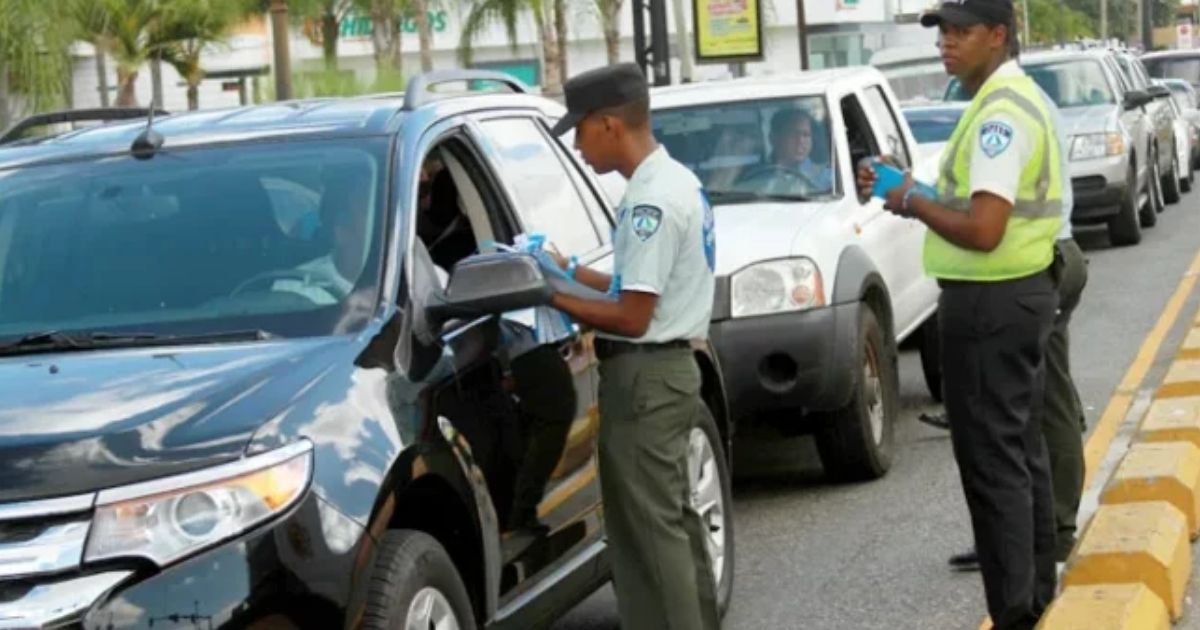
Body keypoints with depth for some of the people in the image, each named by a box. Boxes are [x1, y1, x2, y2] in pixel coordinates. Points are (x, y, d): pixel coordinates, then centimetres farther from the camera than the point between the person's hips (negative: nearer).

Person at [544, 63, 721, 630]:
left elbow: (632, 317, -21)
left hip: (644, 375, -10)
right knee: (673, 517, 17)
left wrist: (551, 297, -13)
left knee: (648, 528, -6)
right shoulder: (676, 181, 12)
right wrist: (573, 272, 13)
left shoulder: (652, 199, -20)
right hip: (668, 368, 10)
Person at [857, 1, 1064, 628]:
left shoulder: (1000, 113, -20)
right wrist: (910, 191, 8)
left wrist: (913, 202, -13)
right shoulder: (1018, 100, 13)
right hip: (1022, 292, 11)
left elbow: (983, 229, -27)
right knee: (1023, 454, 17)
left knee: (992, 461, -6)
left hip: (989, 303, -11)